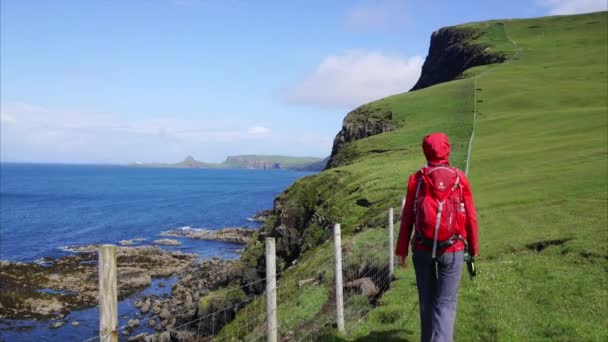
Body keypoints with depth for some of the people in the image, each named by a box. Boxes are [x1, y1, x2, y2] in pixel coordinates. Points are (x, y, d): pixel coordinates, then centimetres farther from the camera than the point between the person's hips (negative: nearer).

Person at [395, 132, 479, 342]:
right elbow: (471, 217, 0)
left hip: (423, 248, 2)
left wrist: (401, 251, 3)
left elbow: (406, 218, -3)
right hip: (452, 250, -1)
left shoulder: (416, 179, -2)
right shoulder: (460, 178, -3)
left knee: (427, 299, 17)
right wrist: (473, 248, 11)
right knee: (446, 303, 3)